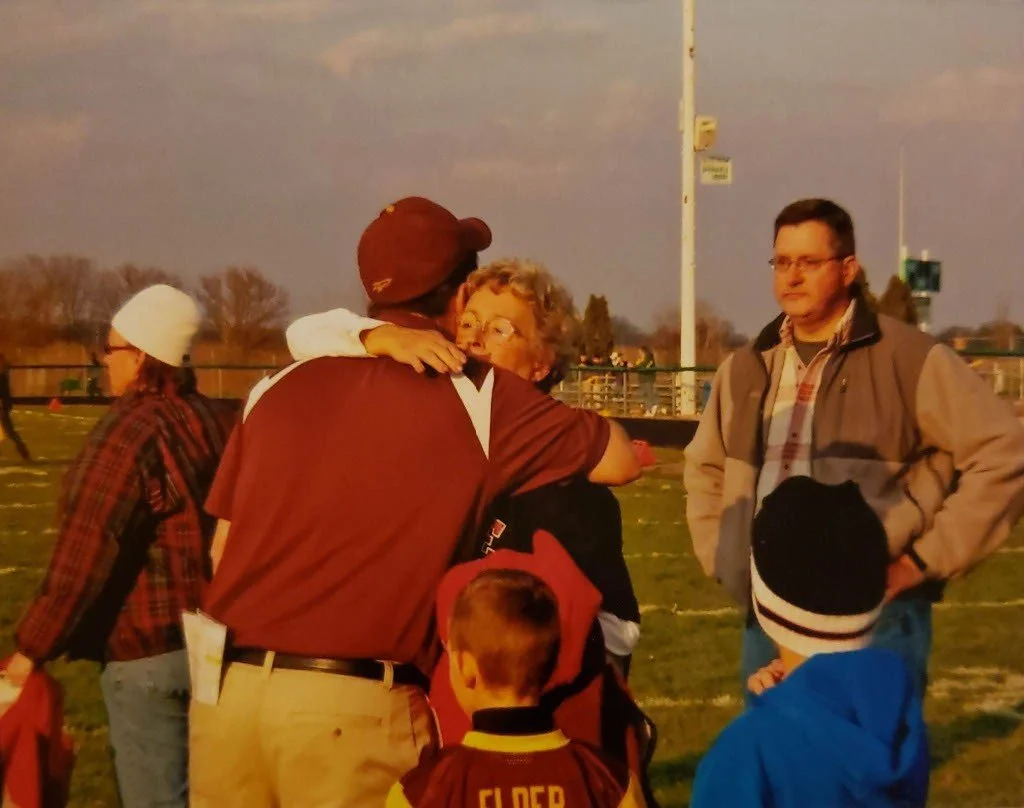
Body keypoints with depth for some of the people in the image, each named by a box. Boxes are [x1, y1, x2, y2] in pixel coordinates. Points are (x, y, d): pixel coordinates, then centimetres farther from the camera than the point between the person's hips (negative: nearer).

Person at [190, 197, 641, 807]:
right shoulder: (479, 398, -2)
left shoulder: (278, 389, 9)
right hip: (355, 704, -4)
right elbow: (622, 461, 5)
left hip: (228, 688, 4)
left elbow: (223, 551, 14)